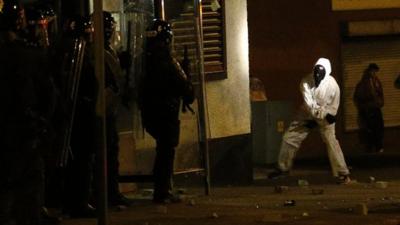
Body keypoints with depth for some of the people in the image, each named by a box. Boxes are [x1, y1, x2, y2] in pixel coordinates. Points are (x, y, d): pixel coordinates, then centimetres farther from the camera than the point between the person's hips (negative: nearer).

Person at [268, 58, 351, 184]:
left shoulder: (332, 85, -22)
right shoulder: (306, 82, -19)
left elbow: (333, 107, -13)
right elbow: (309, 102, -23)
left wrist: (323, 117, -16)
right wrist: (321, 113, -32)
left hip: (324, 118, -3)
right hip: (307, 115, 3)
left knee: (331, 142, -20)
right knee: (289, 138, 3)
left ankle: (342, 174, -17)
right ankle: (283, 168, 22)